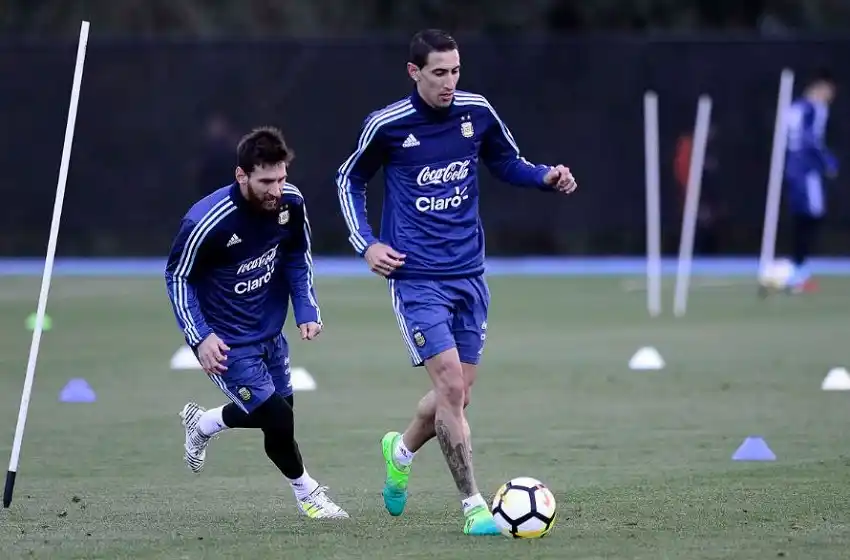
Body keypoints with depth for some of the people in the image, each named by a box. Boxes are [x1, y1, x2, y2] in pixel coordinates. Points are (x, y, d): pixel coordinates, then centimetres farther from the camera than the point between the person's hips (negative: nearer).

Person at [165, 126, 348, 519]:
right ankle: (305, 491, 19)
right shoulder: (206, 222, -30)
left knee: (277, 412, 20)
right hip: (225, 342, -7)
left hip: (269, 329, 7)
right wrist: (200, 337, -24)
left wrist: (307, 310, -6)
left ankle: (201, 424, 48)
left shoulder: (291, 203, -14)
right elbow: (177, 277, -16)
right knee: (278, 421, -9)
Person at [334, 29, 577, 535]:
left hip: (469, 274, 5)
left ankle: (401, 451, 41)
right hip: (416, 278, -5)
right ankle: (474, 506, -10)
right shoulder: (386, 125, -9)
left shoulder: (477, 112, 0)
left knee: (457, 393, 10)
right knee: (451, 383, -16)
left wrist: (547, 177, -4)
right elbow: (350, 179, 7)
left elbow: (509, 164, 16)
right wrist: (366, 243, -4)